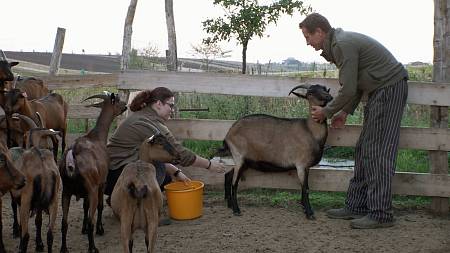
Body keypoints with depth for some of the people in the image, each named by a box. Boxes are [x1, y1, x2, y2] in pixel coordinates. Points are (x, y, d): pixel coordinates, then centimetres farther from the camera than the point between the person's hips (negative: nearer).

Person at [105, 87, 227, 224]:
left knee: (167, 177, 12)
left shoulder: (141, 117, 13)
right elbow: (180, 153, -16)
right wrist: (209, 165, -6)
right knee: (158, 169, -25)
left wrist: (176, 172, 11)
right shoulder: (151, 124, -19)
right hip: (116, 176, -10)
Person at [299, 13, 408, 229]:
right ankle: (356, 207, 13)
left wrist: (326, 112, -5)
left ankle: (381, 214, -8)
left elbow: (348, 90, -19)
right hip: (381, 90, 11)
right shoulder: (338, 43, 15)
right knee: (364, 151, 9)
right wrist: (345, 112, 14)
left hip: (389, 88, -10)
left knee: (378, 153, -11)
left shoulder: (342, 44, -18)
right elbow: (356, 84, 21)